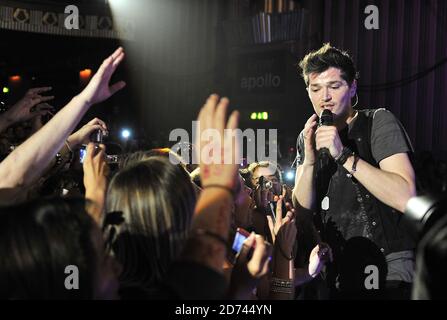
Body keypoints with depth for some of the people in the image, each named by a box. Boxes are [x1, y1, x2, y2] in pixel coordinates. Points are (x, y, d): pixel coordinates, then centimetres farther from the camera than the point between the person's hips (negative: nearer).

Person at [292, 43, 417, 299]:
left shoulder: (379, 122, -8)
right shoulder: (308, 137, 9)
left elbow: (406, 198, -21)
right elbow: (302, 209, 1)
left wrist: (344, 155, -25)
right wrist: (309, 160, -15)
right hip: (337, 267, 5)